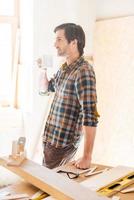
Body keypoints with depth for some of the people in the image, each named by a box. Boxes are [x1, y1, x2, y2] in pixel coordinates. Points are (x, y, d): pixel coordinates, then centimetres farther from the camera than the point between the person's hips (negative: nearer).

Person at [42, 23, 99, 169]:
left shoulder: (83, 71, -20)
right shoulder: (64, 68, 6)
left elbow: (90, 116, -26)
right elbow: (47, 88, 25)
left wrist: (86, 157, -27)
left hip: (63, 144, -8)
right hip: (50, 138, 8)